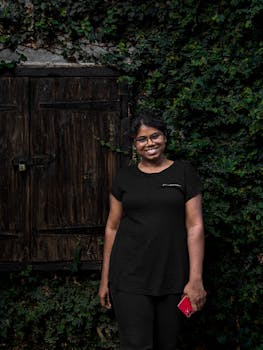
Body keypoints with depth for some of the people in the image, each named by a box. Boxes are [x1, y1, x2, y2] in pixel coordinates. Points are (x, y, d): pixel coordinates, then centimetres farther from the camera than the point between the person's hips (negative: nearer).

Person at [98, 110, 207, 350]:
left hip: (172, 277, 0)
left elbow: (195, 226, -2)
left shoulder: (184, 173, 2)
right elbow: (112, 228, 9)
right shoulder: (125, 177, 7)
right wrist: (105, 278, 7)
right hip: (130, 277, 0)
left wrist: (196, 280, -9)